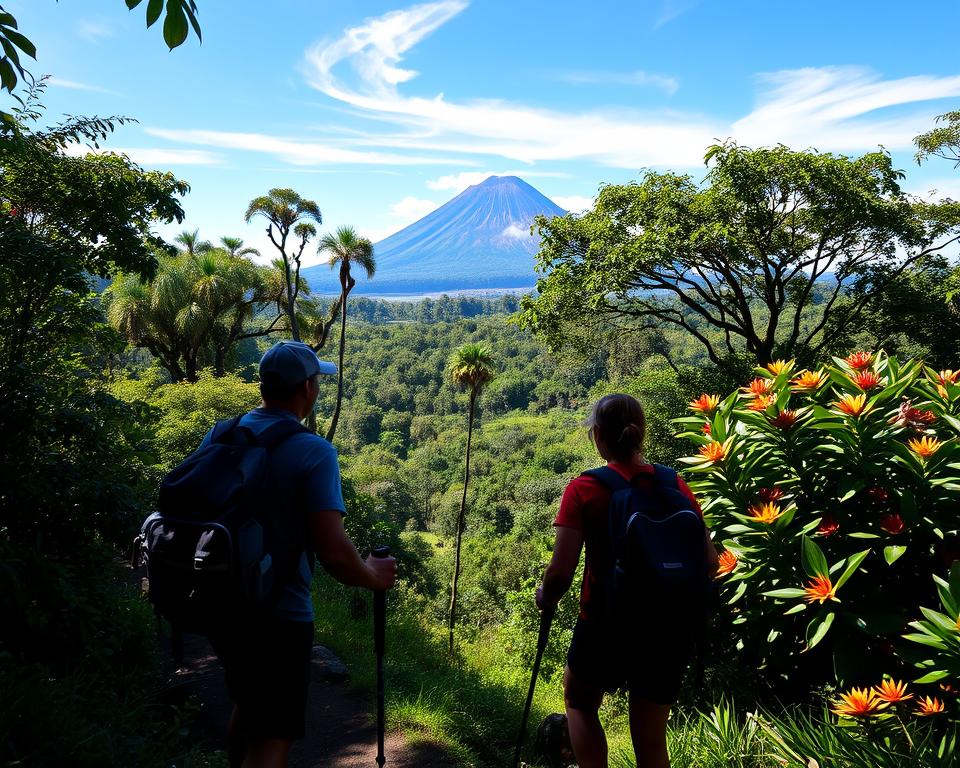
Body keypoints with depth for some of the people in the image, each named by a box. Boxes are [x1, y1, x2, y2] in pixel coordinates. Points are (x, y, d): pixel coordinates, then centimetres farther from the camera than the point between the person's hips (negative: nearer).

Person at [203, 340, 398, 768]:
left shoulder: (218, 436, 1)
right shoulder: (314, 452, -17)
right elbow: (333, 554, -23)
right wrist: (373, 576, -4)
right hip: (279, 616, -7)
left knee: (248, 707, 28)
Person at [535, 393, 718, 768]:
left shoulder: (584, 489, -13)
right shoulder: (677, 487, -3)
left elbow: (560, 573, -18)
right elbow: (709, 563, 1)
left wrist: (545, 597, 3)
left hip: (606, 626, -3)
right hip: (669, 632, 3)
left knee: (579, 703, 28)